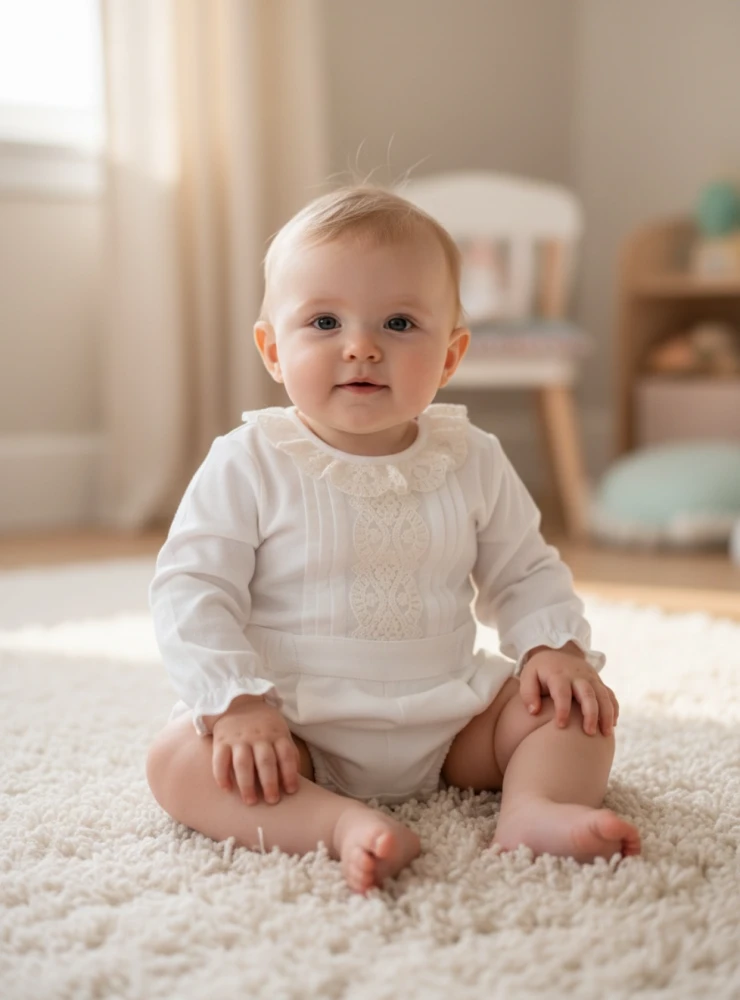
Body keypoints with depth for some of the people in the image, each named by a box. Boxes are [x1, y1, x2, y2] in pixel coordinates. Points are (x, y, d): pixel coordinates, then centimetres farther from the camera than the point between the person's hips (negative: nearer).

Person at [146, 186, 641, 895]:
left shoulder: (472, 462, 1)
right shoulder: (248, 465, -9)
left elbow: (523, 572, 12)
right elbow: (191, 590, -10)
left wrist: (556, 648, -7)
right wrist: (237, 702, -22)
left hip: (447, 722, 3)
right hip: (292, 731, -3)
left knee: (576, 709, -7)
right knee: (178, 760, -27)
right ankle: (344, 823, -41)